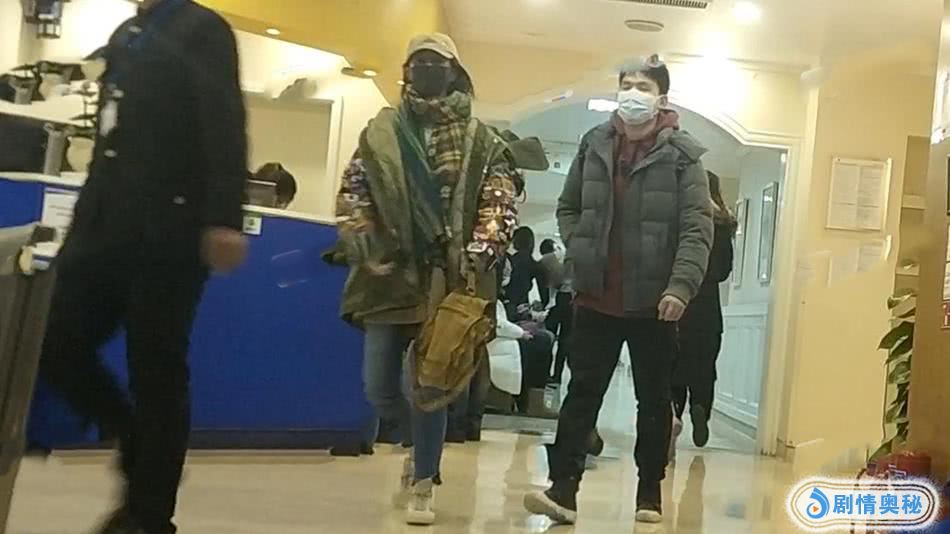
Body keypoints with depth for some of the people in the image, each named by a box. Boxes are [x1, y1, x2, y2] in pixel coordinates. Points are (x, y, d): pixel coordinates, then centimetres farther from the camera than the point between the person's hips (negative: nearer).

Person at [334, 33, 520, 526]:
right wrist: (366, 248, -5)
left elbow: (501, 203, -1)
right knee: (379, 388, 5)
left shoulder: (479, 139, 6)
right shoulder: (379, 132, 11)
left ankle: (422, 487, 14)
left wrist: (478, 257, -14)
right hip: (390, 278, 3)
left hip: (447, 280, -2)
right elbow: (350, 194, 9)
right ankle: (424, 442, 36)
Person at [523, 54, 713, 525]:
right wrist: (580, 250, 0)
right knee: (582, 393, 2)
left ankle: (650, 493, 23)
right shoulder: (594, 144, 5)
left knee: (654, 401, 10)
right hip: (596, 298, 3)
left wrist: (681, 285, -21)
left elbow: (697, 227, -11)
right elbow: (567, 207, 15)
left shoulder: (682, 154, -5)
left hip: (654, 302, -2)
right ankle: (563, 489, 5)